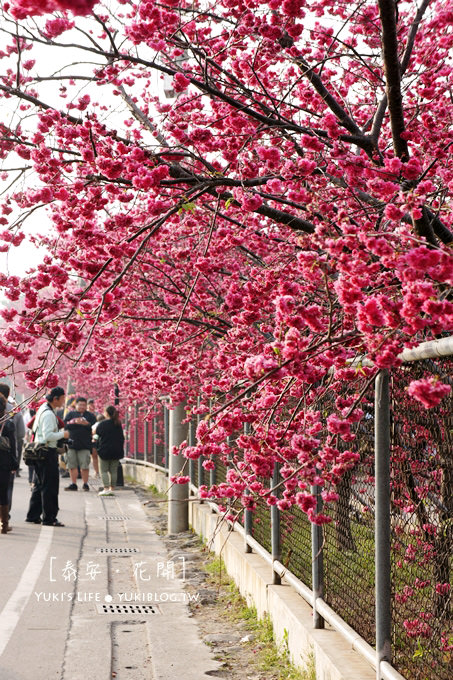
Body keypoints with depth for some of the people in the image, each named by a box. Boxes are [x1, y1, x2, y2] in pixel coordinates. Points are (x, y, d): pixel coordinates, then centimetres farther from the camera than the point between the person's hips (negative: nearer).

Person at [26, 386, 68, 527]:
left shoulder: (42, 409, 13)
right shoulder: (48, 414, -18)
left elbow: (34, 428, 22)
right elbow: (48, 435, -25)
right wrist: (62, 434, -11)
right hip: (48, 451, -10)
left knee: (39, 485, 16)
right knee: (50, 486, -4)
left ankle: (33, 516, 22)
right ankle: (49, 518, 0)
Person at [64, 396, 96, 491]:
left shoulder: (90, 415, 11)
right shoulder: (70, 414, 13)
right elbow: (66, 425, -3)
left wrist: (86, 423, -14)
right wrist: (75, 422, -14)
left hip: (85, 445, -1)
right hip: (71, 443, 2)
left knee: (85, 466, -4)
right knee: (72, 465, 4)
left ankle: (85, 484, 8)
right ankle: (73, 484, 12)